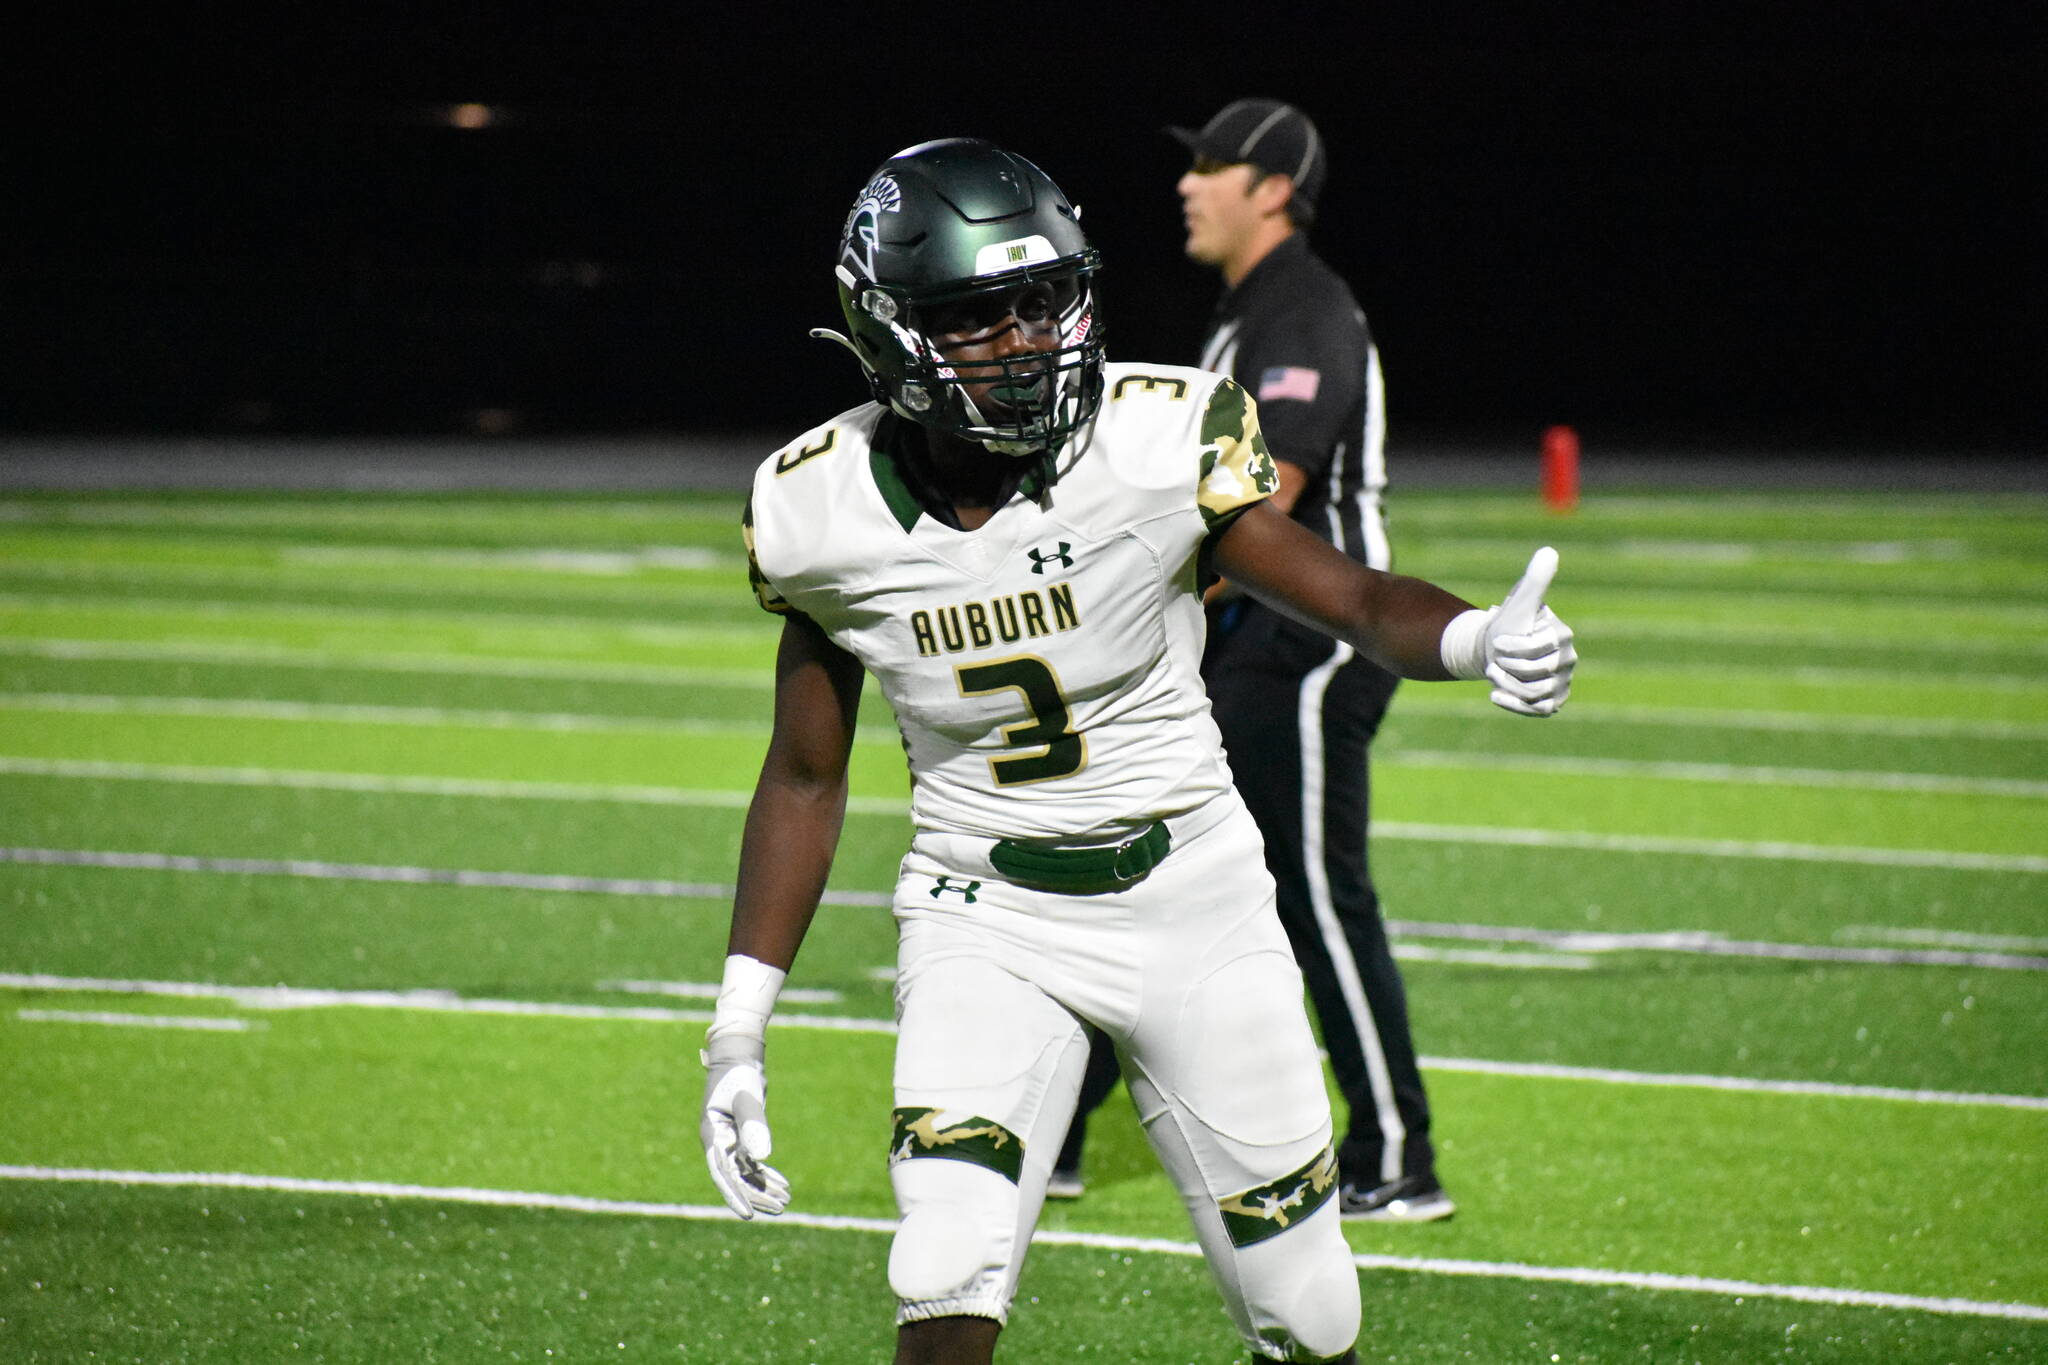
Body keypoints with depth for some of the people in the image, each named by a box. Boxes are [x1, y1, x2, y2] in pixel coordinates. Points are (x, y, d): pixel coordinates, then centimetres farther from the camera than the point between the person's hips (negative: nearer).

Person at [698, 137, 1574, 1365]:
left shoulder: (1162, 443, -16)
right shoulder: (826, 514, -9)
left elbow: (1350, 597, -10)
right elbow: (805, 776, 3)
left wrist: (1481, 639, -33)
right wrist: (738, 1029, 1)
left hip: (1191, 897, 0)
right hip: (984, 920, 0)